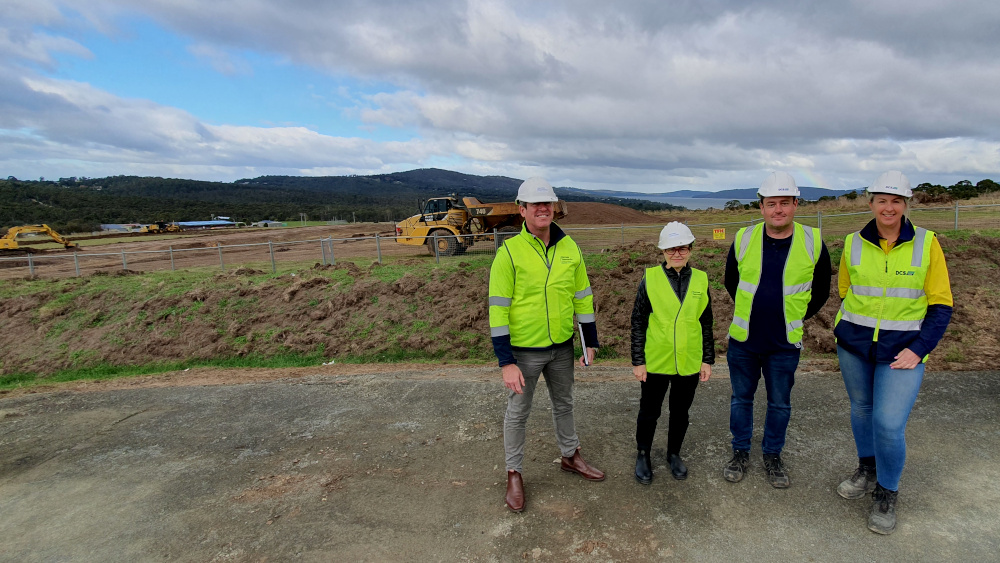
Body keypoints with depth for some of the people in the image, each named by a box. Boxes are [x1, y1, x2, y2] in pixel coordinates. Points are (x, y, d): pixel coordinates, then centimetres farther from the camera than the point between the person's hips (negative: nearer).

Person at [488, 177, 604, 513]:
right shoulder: (509, 252, -16)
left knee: (564, 404, 23)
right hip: (524, 350, -4)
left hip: (562, 347, 5)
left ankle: (570, 457, 46)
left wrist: (590, 342, 7)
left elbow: (582, 297, 7)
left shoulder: (570, 248, -1)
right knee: (518, 413, 12)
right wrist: (506, 362, -19)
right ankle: (514, 474, 31)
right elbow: (498, 309, -16)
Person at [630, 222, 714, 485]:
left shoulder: (700, 279, 0)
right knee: (649, 411, 12)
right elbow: (638, 323, -5)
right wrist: (638, 361, -7)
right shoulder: (650, 278, -7)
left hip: (689, 363, 2)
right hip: (656, 362, -2)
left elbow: (706, 323, 7)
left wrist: (707, 359, 6)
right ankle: (643, 455, 34)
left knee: (680, 412, 18)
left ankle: (674, 454, 40)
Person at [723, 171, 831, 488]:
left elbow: (820, 291, 7)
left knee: (780, 404, 13)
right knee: (741, 398, 13)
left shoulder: (813, 242, -8)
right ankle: (740, 453, 31)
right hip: (742, 340, 1)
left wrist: (794, 317, 7)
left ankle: (772, 456, 33)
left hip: (784, 344, 0)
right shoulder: (743, 239, -6)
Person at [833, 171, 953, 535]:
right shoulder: (853, 244, -1)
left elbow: (941, 304, -4)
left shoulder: (926, 243, -6)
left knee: (889, 423, -8)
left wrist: (918, 350, -12)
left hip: (903, 348, -2)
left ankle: (886, 495, 16)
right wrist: (857, 326, 7)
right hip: (853, 344, 3)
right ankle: (867, 471, 41)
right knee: (861, 408, 16)